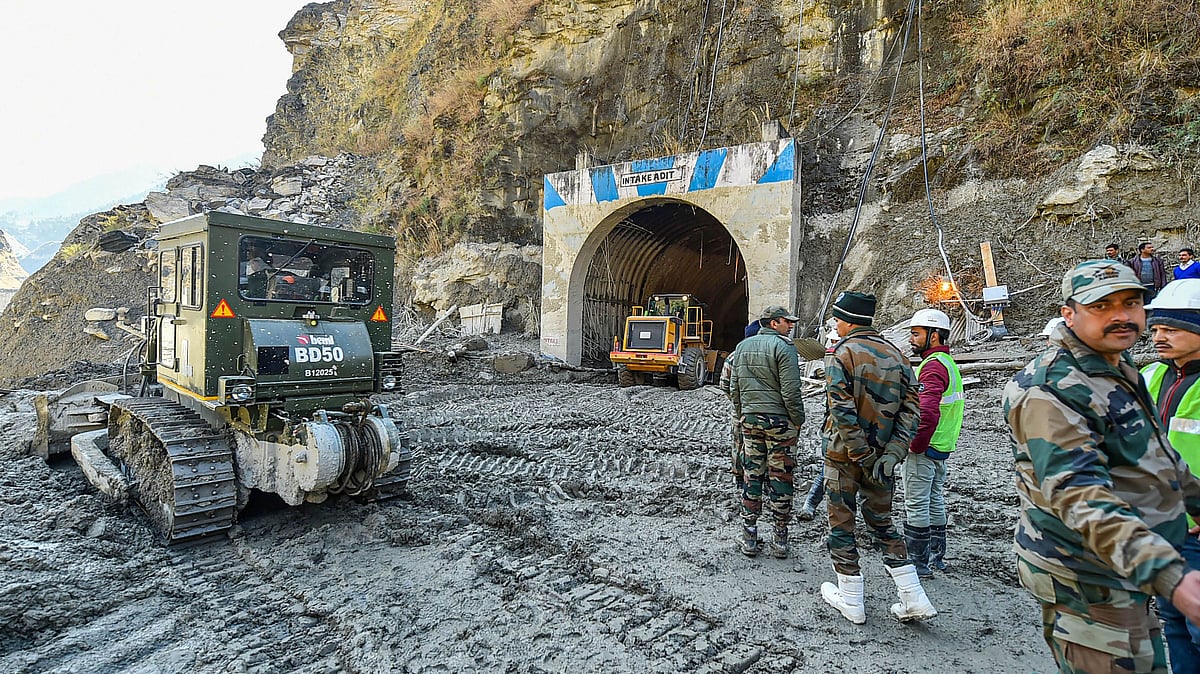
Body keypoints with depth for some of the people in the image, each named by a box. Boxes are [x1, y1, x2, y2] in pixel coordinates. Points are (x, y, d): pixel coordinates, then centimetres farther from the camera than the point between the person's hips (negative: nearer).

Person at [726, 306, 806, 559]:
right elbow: (790, 391, -14)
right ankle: (780, 541, 13)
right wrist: (798, 420, -3)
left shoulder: (742, 347, 10)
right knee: (780, 479, 4)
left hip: (749, 419, 5)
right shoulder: (783, 347, -9)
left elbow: (734, 388, 13)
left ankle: (749, 538, 14)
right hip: (779, 420, -5)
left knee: (751, 477, 9)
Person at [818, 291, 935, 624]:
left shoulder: (843, 353, -13)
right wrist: (890, 455, -6)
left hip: (844, 455, -6)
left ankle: (851, 602, 18)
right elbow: (910, 408, 0)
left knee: (841, 525, 8)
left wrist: (861, 454, -16)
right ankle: (914, 600, 20)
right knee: (882, 522, 20)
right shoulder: (896, 354, 6)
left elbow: (842, 411, -23)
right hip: (881, 454, 6)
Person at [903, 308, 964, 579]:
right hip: (941, 447, 10)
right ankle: (936, 557, 30)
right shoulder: (949, 364, 14)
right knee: (935, 502, 18)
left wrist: (916, 446, -20)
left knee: (916, 506, -2)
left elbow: (927, 412, -31)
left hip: (923, 448, -10)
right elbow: (954, 408, 22)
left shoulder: (932, 367, -19)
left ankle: (918, 563, 7)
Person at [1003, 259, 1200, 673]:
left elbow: (1155, 455, 25)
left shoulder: (1119, 369, 9)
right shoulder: (1048, 390, -25)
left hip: (1129, 571, 10)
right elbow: (1079, 496, -34)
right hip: (1087, 582, -10)